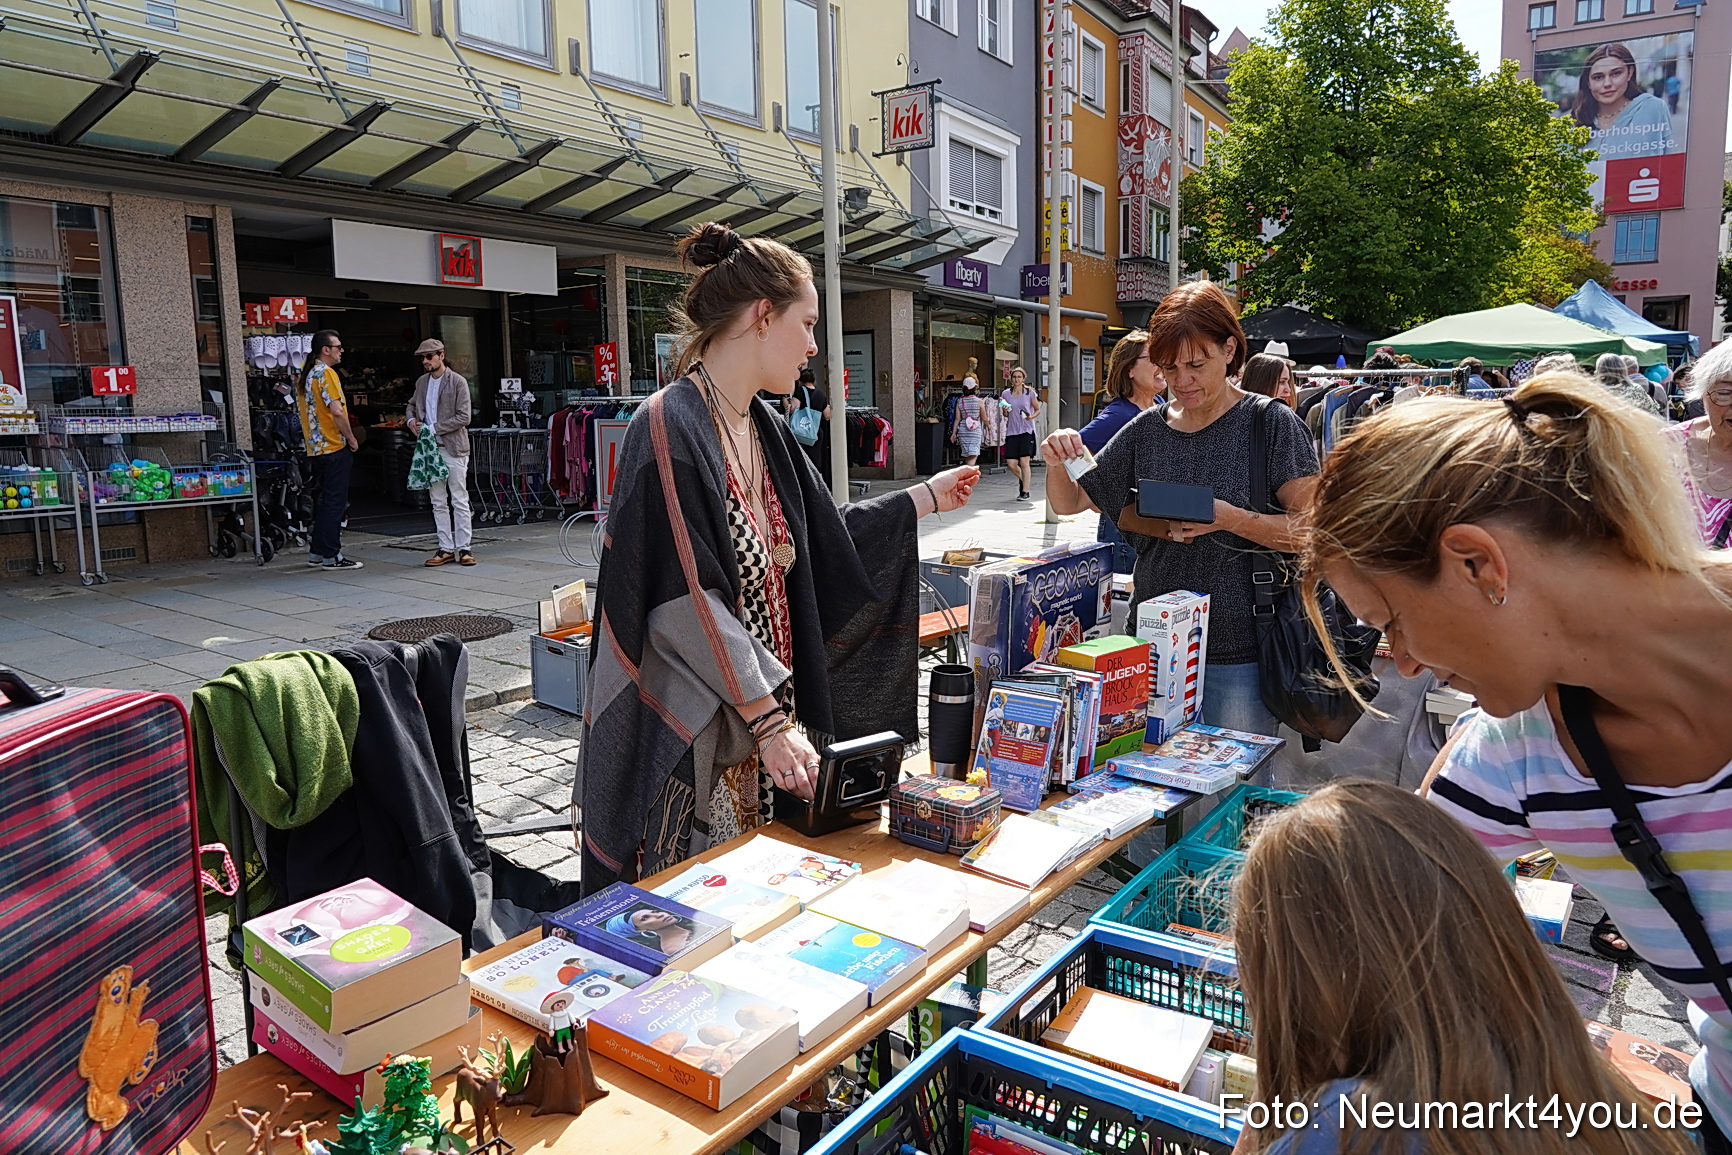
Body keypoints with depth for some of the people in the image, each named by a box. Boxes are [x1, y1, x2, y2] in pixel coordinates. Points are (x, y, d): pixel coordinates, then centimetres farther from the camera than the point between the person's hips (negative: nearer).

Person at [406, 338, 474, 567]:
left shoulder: (458, 382, -6)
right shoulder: (421, 382, 13)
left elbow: (463, 417, -12)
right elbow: (412, 404, 30)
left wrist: (434, 428, -15)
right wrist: (411, 420, 8)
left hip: (453, 449, -6)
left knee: (459, 501, -2)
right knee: (438, 502, 7)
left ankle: (464, 548, 3)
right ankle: (446, 549, 12)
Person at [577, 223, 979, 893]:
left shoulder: (766, 431, 8)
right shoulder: (671, 428, -19)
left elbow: (825, 538, 20)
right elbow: (687, 601, -23)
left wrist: (924, 498, 24)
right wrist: (770, 721, -23)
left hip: (763, 719, 8)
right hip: (685, 738, -8)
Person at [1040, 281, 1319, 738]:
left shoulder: (1271, 423, -6)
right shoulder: (1148, 429, 5)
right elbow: (1070, 502, 9)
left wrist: (1231, 519, -26)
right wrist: (1057, 464, -12)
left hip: (1239, 654, -4)